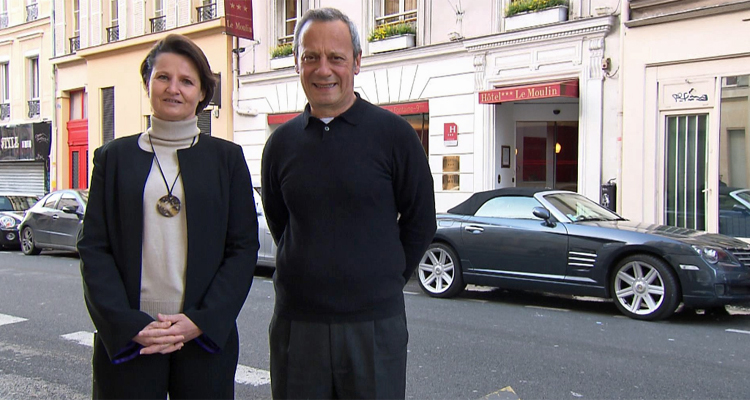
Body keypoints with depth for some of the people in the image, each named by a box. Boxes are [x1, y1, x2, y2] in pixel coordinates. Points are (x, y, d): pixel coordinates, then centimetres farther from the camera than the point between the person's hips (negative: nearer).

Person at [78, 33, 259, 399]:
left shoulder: (226, 157, 4)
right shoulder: (114, 157, 7)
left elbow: (244, 248, 0)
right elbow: (93, 247, 2)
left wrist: (201, 321, -10)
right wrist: (129, 325, -9)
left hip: (206, 335, 0)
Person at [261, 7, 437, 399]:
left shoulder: (393, 134, -5)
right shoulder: (281, 142, 5)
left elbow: (420, 221, 2)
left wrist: (387, 280, 4)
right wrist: (310, 277, 11)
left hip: (374, 322, -2)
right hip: (295, 320, 3)